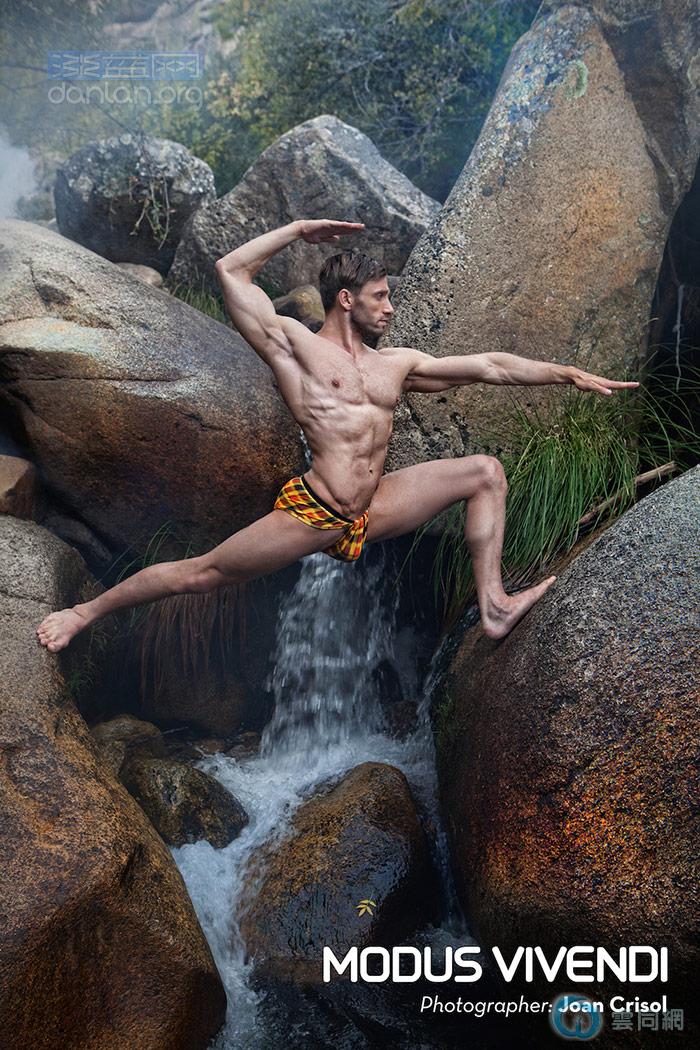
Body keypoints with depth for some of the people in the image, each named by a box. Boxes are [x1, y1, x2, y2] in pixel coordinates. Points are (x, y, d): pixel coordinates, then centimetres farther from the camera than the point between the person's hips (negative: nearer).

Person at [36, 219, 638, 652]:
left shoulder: (396, 363, 15)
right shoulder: (294, 343, 1)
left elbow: (488, 366, 11)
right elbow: (231, 270, -2)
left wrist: (569, 373, 8)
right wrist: (298, 230, 4)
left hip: (373, 512, 6)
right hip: (313, 514, -6)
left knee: (485, 472, 2)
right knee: (201, 573, -6)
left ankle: (493, 606, -4)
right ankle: (87, 612, 15)